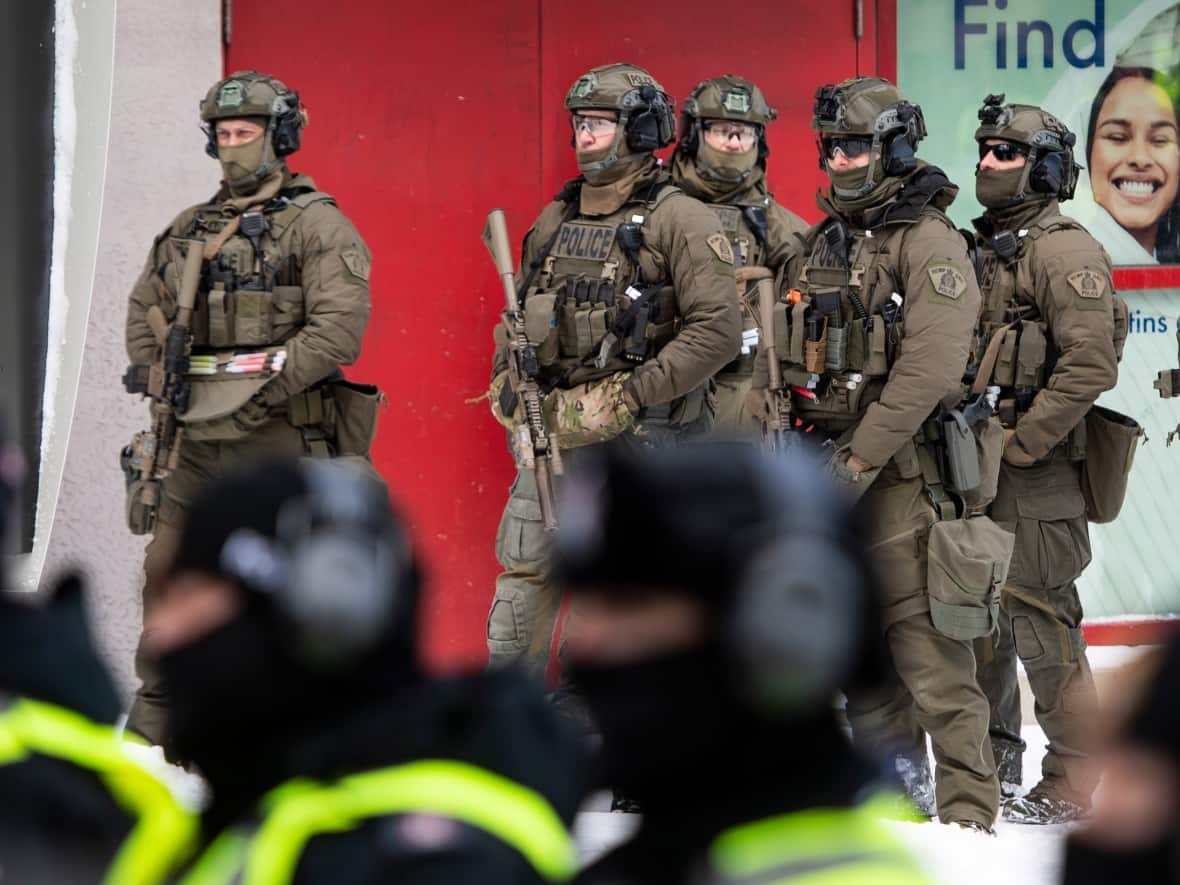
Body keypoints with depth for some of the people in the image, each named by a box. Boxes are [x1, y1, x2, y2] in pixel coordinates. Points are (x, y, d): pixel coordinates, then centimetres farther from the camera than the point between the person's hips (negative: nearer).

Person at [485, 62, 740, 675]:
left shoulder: (677, 220, -8)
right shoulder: (554, 221, 13)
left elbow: (717, 332, -16)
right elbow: (519, 318, 23)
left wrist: (623, 398, -18)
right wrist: (507, 385, 3)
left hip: (637, 441, -6)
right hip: (552, 434, 6)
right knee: (522, 582, 7)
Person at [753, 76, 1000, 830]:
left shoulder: (930, 243, -7)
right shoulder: (819, 246, 17)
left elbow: (930, 366, -17)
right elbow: (784, 358, 21)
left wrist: (859, 458, -19)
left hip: (901, 468, -8)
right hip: (826, 469, 8)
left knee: (926, 642, -12)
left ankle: (968, 810, -12)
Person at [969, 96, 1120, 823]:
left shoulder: (1065, 250, -11)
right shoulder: (986, 250, 17)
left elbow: (1089, 367, -20)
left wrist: (1020, 444, -18)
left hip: (1036, 473, -9)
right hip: (977, 471, 9)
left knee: (1041, 625, -8)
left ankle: (1072, 784, -2)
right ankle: (993, 759, 26)